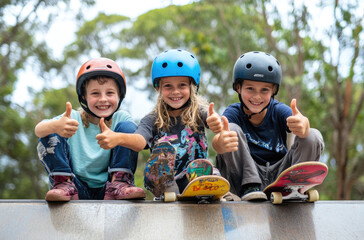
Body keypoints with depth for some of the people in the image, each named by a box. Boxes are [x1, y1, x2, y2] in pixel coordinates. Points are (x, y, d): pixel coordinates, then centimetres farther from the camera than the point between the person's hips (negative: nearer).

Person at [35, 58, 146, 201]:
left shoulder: (121, 118, 1)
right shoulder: (73, 118, 0)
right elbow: (38, 130, -19)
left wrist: (116, 137, -45)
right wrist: (57, 126, -45)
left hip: (106, 191, 0)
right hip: (78, 192, 1)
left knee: (127, 127, -14)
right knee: (50, 135, -13)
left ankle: (119, 185, -20)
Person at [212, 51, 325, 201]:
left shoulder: (279, 110, -3)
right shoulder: (233, 112, -6)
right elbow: (218, 138, -29)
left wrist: (304, 125, -53)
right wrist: (219, 144, -56)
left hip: (278, 173, 1)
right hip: (246, 175, -1)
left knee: (314, 136, -16)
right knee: (232, 130, -23)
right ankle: (250, 187, -27)